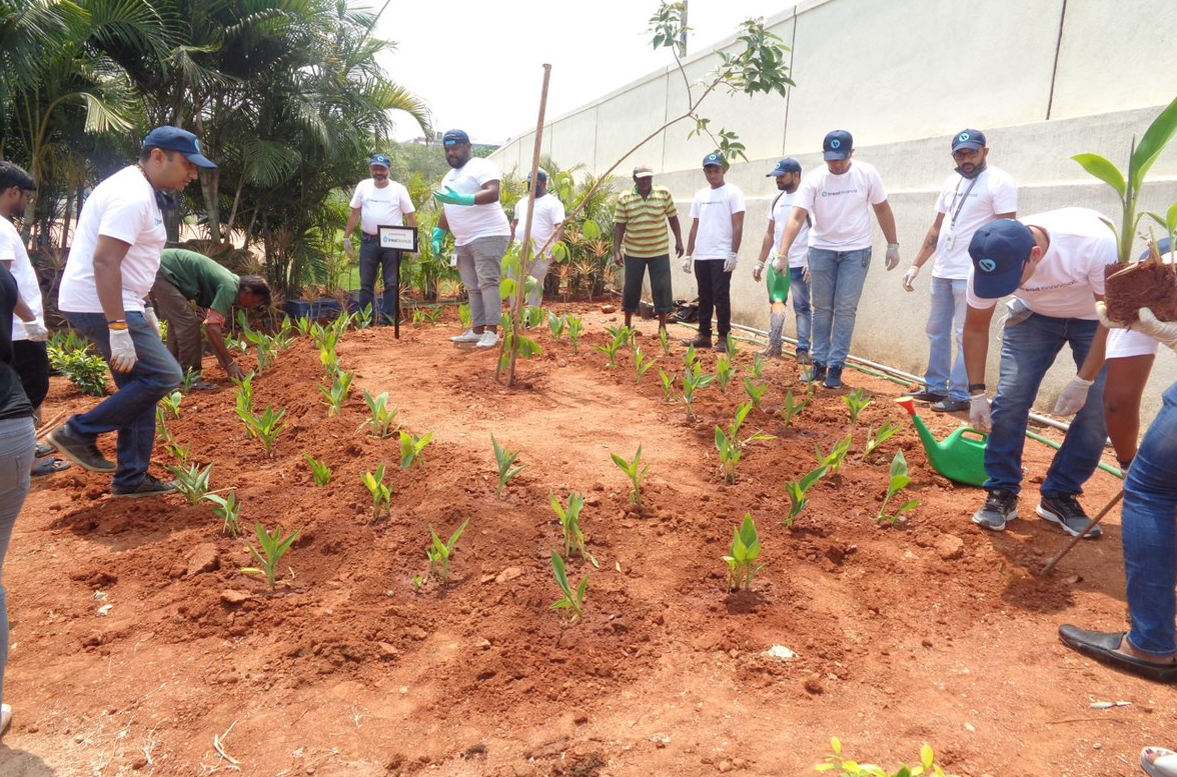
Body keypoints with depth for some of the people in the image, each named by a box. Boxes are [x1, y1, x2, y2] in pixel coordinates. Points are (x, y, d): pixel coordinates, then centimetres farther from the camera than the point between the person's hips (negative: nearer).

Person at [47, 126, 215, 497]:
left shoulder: (138, 192, 14)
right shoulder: (132, 197, -18)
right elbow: (104, 262, -26)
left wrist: (143, 310, 23)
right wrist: (119, 330, -29)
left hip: (116, 304, 11)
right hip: (99, 307, -10)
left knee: (142, 384, 12)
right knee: (162, 375, -11)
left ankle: (131, 479, 18)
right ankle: (79, 432, 1)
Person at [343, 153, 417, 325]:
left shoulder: (399, 189, -1)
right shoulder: (363, 186, 5)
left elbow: (410, 216, 0)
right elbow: (355, 214, 9)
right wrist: (347, 237, 5)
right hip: (368, 241, 2)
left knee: (391, 284, 1)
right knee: (366, 283, 6)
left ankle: (386, 320, 7)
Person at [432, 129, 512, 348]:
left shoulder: (482, 166, -5)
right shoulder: (449, 177, 23)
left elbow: (493, 193, -22)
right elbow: (447, 210, 28)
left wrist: (462, 199, -33)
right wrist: (438, 237, 19)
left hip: (488, 236, -9)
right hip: (464, 241, 9)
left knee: (488, 283, -11)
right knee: (472, 287, 9)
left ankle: (492, 331, -9)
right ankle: (477, 330, 13)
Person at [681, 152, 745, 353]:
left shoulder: (732, 192, -4)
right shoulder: (700, 195, 14)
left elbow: (738, 226, -9)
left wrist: (733, 254, -16)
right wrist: (688, 255, 12)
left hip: (722, 256, -6)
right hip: (701, 256, 6)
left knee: (721, 297, -5)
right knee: (704, 297, 11)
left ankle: (723, 338, 1)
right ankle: (704, 335, 19)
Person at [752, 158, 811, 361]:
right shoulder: (777, 200, 13)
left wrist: (812, 262, -20)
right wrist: (760, 262, 14)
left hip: (799, 264, -7)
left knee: (802, 308, 0)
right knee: (775, 305, 11)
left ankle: (803, 350, 5)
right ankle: (774, 346, 20)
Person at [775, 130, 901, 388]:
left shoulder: (867, 174, -9)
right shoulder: (813, 180, -11)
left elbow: (883, 210, 2)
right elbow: (796, 218, -18)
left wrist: (893, 245, 2)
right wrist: (782, 254, -27)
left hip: (856, 251, -1)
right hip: (821, 250, 1)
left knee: (845, 309, -2)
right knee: (822, 308, 8)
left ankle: (836, 366, 5)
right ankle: (819, 362, 18)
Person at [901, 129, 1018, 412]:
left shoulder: (1000, 182, -9)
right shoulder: (952, 182, 14)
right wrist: (916, 265, 14)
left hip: (972, 275, -8)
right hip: (942, 272, 8)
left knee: (966, 336, -4)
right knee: (937, 331, 14)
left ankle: (960, 395, 4)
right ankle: (935, 387, 25)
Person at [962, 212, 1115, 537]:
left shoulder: (1095, 243, -40)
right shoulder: (989, 262, -30)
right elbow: (976, 328, -13)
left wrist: (1084, 381, -24)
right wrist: (976, 392, -15)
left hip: (1097, 317, -1)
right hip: (1035, 314, 2)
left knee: (1098, 407, -11)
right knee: (1009, 397, -13)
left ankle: (1060, 496, 5)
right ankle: (1002, 492, 2)